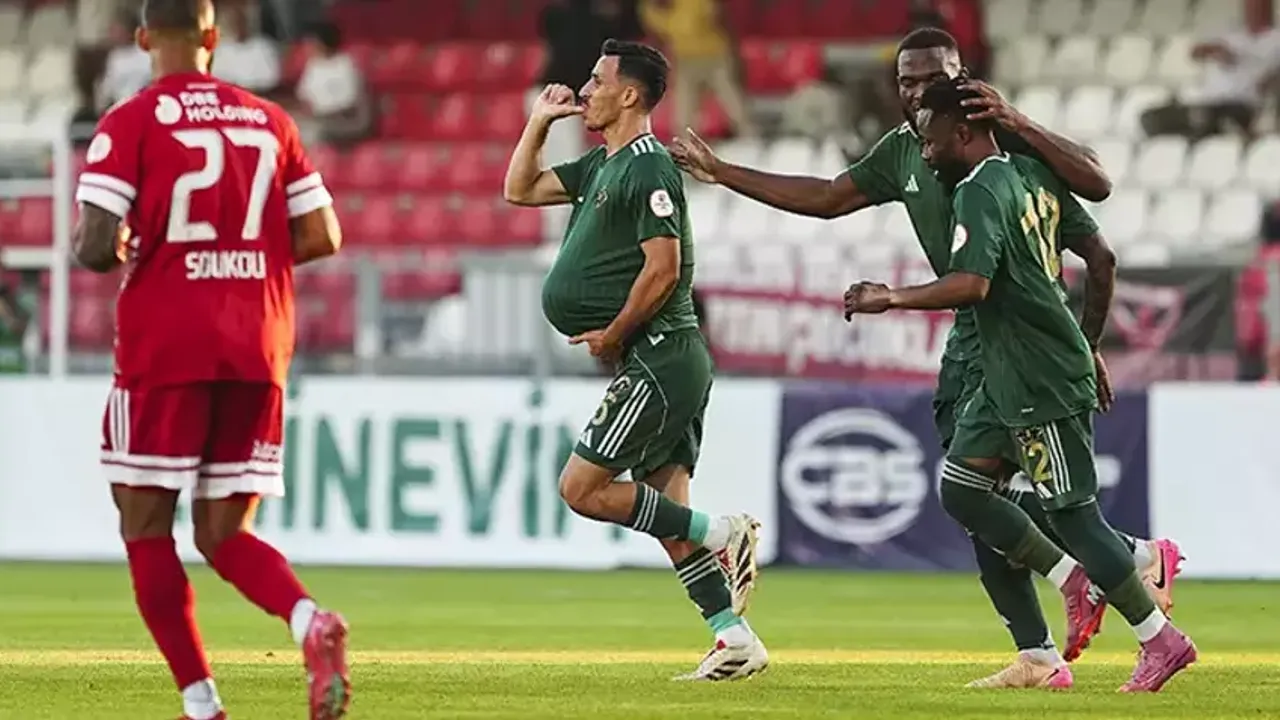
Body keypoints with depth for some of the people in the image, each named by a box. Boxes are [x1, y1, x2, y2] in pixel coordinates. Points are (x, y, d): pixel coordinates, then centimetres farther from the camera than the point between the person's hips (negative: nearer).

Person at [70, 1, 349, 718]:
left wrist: (119, 254, 10)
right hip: (258, 349, 4)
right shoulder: (269, 120, 9)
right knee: (226, 535, 12)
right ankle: (311, 620, -18)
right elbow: (321, 236, 8)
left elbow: (97, 249, -13)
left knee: (146, 528, 9)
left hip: (165, 348, -4)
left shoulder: (130, 125, -5)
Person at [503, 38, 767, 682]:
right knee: (667, 512, 6)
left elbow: (663, 268, -19)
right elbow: (519, 190, 26)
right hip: (669, 364, 10)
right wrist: (539, 120, 18)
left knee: (581, 489, -9)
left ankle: (718, 534, -7)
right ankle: (736, 641, 4)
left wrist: (614, 333, -12)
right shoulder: (602, 165, 17)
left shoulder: (648, 168, -13)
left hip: (658, 357, -10)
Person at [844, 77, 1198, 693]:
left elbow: (971, 284, -31)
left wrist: (891, 299, -23)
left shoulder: (978, 192, -17)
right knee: (960, 489, 10)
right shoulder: (1034, 178, 12)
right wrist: (1088, 342, 30)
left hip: (1043, 384, -10)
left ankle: (1161, 640, 2)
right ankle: (1077, 582, 15)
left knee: (1073, 511, -5)